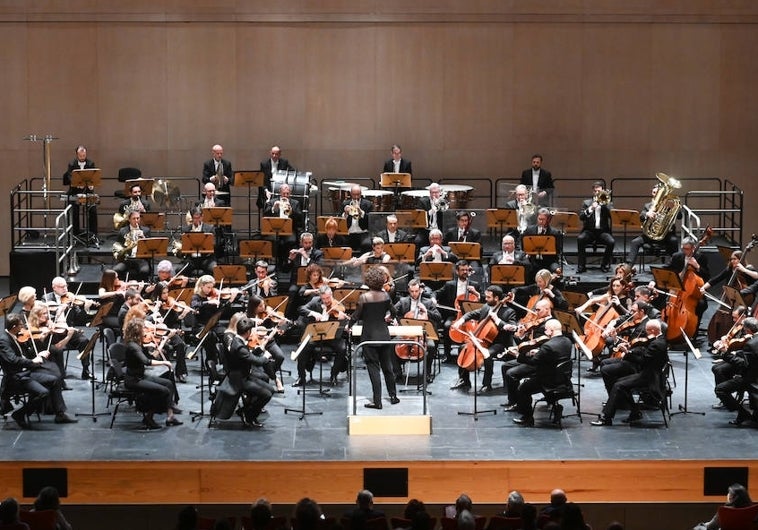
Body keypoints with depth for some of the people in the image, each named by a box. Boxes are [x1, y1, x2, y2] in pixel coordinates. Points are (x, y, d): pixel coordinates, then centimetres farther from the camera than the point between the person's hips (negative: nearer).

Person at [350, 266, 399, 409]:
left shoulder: (363, 298, -15)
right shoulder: (385, 296, -3)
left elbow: (356, 316, -9)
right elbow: (393, 312, 11)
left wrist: (349, 325, 12)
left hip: (369, 337, -4)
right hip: (384, 335, 4)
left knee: (373, 368, 1)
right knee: (387, 366, 17)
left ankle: (377, 401, 1)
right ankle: (393, 396, 26)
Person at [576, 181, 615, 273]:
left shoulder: (607, 203, 15)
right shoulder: (586, 203, 14)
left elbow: (612, 215, -3)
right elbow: (581, 216, -1)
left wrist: (604, 203, -9)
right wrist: (590, 209, -15)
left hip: (603, 231, 0)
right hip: (589, 231, 0)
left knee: (611, 241, -30)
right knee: (580, 238, -32)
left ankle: (605, 264, -7)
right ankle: (581, 265, -20)